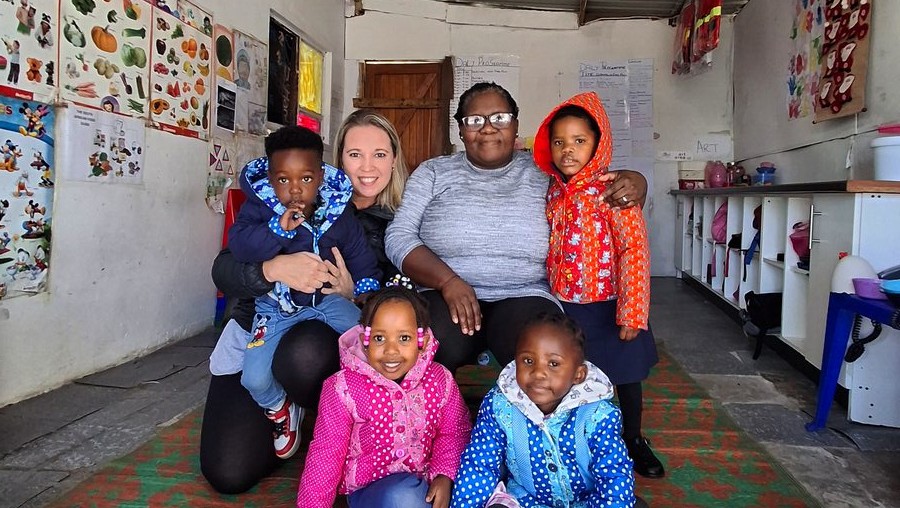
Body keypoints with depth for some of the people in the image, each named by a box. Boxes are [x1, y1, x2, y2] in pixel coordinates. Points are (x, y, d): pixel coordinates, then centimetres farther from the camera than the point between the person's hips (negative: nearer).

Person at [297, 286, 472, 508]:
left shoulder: (440, 381, -6)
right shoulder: (344, 389, -13)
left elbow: (454, 432, 1)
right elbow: (326, 453, -7)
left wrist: (444, 475, -14)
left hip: (427, 480, 4)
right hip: (370, 487, -3)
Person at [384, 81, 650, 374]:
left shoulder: (544, 173, 13)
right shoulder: (433, 173, 12)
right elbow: (399, 236, 4)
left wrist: (631, 183, -9)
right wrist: (448, 281, -12)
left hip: (524, 296, 1)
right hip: (444, 293, 0)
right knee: (436, 347, -32)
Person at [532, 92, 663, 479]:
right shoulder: (552, 191, 2)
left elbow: (635, 250, -19)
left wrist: (631, 313, -21)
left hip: (607, 307, -4)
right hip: (561, 306, 5)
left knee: (625, 376, 15)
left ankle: (633, 440, 39)